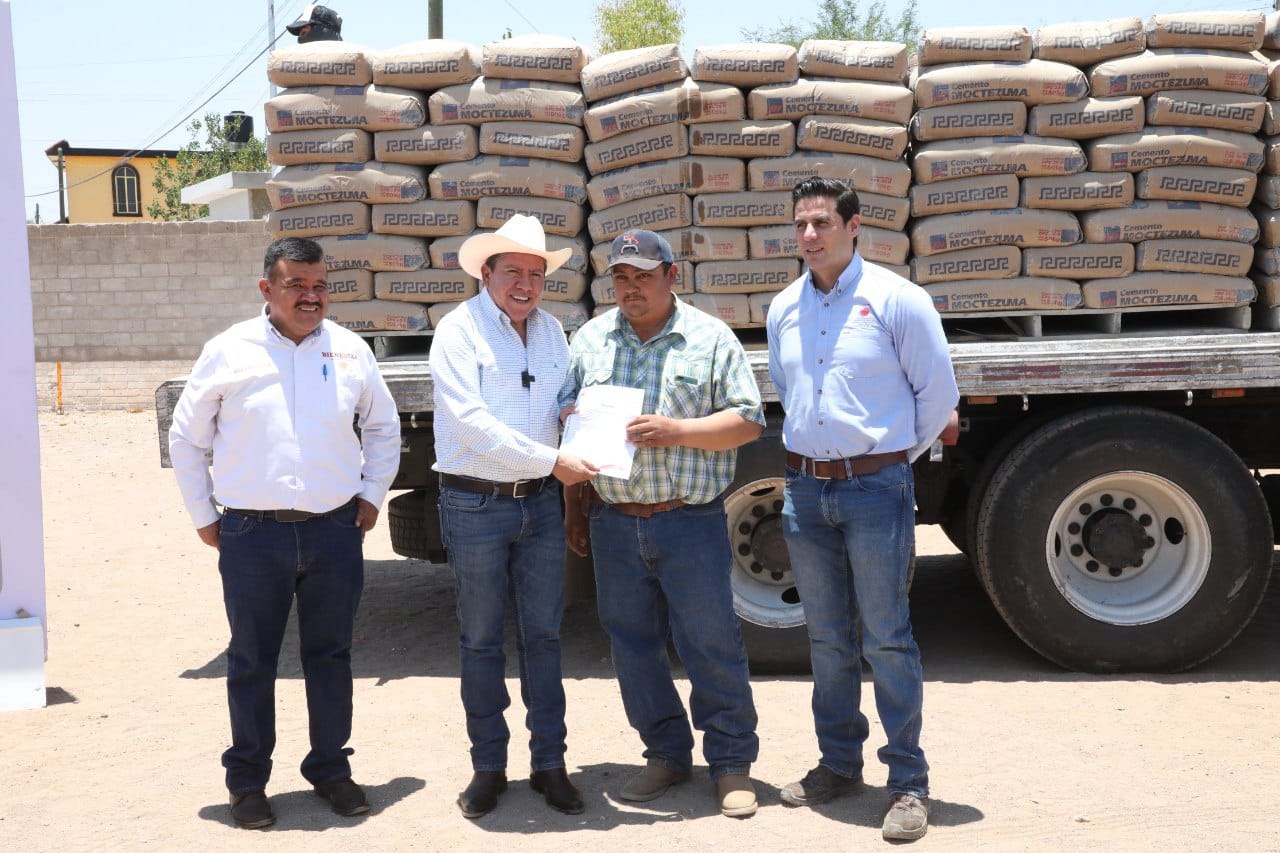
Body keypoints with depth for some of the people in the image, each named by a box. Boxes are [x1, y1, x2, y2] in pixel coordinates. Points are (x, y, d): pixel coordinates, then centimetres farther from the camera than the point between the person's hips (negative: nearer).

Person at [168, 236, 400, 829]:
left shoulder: (350, 351, 4)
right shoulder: (230, 352, -3)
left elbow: (383, 426, 19)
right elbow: (186, 438, 6)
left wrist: (371, 495, 12)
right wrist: (203, 516, 5)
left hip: (335, 530, 2)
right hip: (252, 535, -2)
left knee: (331, 657, 11)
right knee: (251, 662, 8)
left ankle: (330, 769, 26)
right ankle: (247, 781, 22)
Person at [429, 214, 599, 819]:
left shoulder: (550, 329, 9)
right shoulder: (460, 329, -8)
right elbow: (472, 422, -17)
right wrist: (551, 461, -18)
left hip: (541, 502, 5)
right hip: (476, 505, -4)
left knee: (543, 636, 9)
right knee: (482, 640, 7)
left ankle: (549, 763, 20)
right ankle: (488, 767, 19)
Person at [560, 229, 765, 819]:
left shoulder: (710, 338, 1)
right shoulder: (590, 340, 11)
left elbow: (748, 421, -3)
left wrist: (675, 431, -16)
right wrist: (574, 504, 10)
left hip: (691, 523, -3)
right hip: (615, 522, 4)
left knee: (712, 643, 0)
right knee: (632, 644, 10)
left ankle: (732, 763, 14)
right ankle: (667, 754, 25)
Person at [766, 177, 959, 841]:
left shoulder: (896, 299, -7)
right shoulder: (783, 309, 9)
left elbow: (938, 393, -1)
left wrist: (896, 455, 6)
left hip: (875, 488, -5)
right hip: (805, 487, 5)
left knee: (886, 639, -3)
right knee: (826, 637, 12)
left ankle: (908, 782, 5)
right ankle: (839, 763, 25)